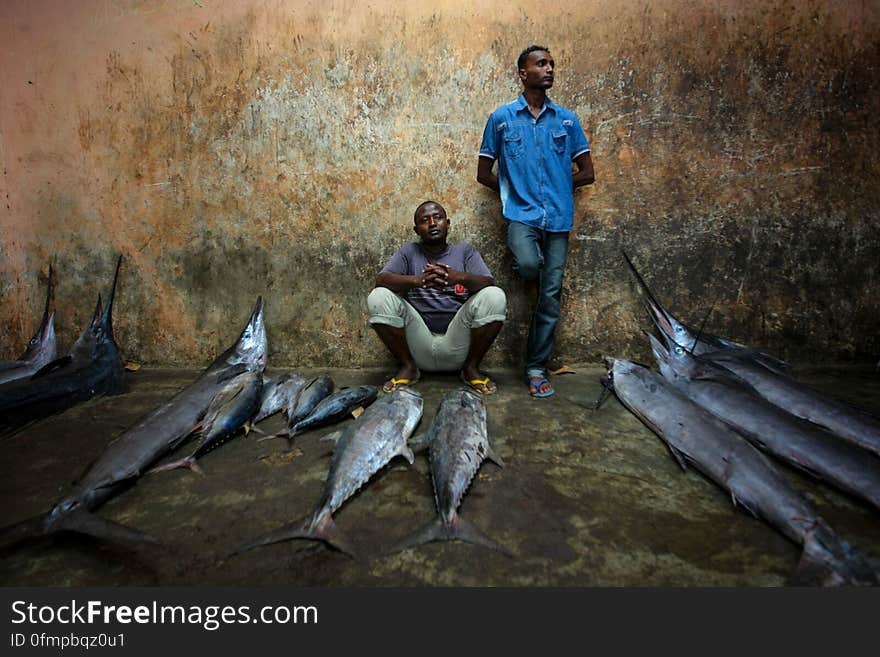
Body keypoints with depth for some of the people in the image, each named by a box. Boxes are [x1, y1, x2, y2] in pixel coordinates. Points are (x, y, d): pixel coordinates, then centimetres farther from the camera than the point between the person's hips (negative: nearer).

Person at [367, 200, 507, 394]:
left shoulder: (465, 251, 10)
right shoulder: (408, 252, 10)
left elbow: (489, 283, -7)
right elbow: (381, 279, -8)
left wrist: (460, 277, -31)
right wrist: (417, 280, -29)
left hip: (458, 344, 0)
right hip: (418, 344, 1)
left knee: (495, 296, -22)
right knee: (378, 297, -19)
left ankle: (471, 367, -5)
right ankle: (408, 367, -3)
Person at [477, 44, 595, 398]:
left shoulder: (567, 119, 12)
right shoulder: (501, 118, 7)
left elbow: (587, 173, 15)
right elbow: (484, 173, 10)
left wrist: (558, 187, 10)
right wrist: (514, 190, 5)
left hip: (558, 217, 2)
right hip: (521, 213, -2)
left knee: (550, 296, 0)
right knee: (529, 266, -32)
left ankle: (536, 368, 12)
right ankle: (520, 256, 8)